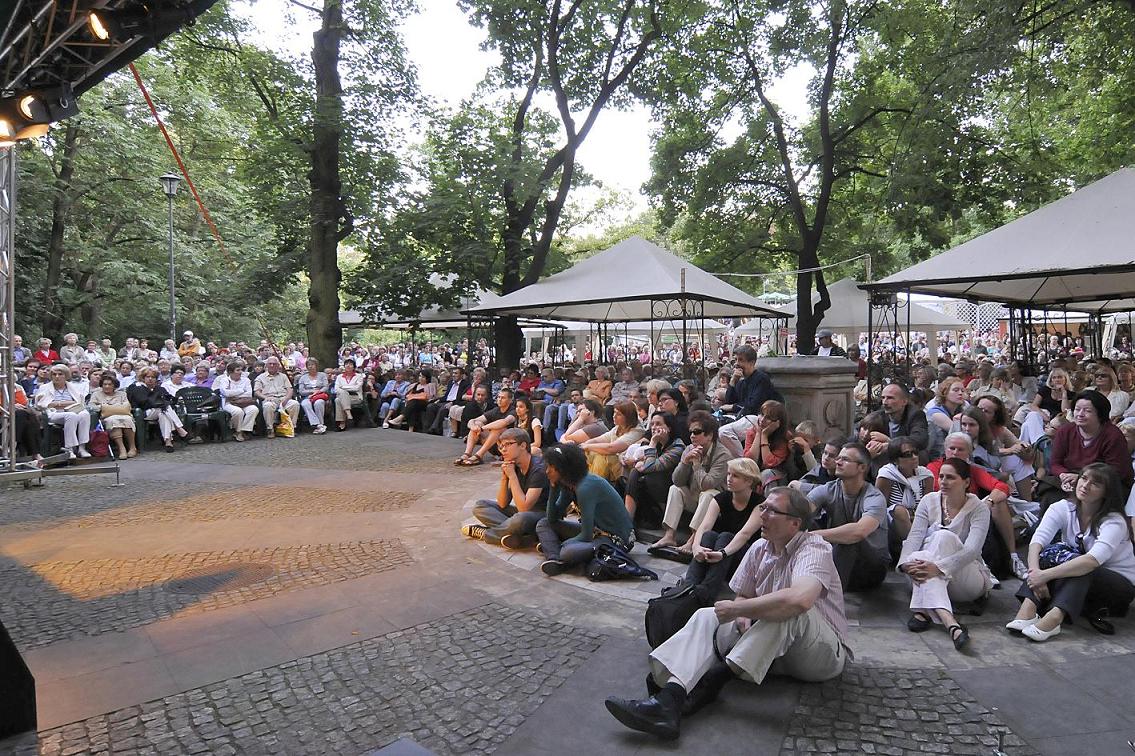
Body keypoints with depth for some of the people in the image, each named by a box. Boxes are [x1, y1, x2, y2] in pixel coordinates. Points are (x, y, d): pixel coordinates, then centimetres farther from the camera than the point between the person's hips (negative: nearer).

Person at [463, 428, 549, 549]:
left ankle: (484, 533, -11)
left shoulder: (538, 468, -21)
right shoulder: (514, 466, 3)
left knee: (521, 519, -41)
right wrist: (504, 477, -13)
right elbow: (502, 504, 2)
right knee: (480, 506, -2)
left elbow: (524, 507, -27)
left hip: (543, 515, -8)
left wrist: (512, 475, -22)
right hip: (522, 511, 8)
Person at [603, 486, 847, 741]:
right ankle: (670, 698, -36)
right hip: (771, 646, 7)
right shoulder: (760, 548, 4)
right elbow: (743, 596, 12)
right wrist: (743, 618, -15)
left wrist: (736, 609, -29)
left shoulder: (814, 549, -19)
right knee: (706, 617, -12)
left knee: (790, 610, -36)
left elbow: (799, 599, -41)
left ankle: (716, 678, -32)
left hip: (825, 652, -6)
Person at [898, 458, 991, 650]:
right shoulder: (929, 501, 2)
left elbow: (972, 550, -23)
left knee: (943, 536, -30)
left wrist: (939, 567, -39)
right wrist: (906, 562, -31)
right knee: (918, 557, -34)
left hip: (969, 580, -2)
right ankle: (950, 623, -50)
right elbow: (915, 536, -10)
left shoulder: (979, 509, -8)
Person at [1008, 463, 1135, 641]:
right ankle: (1029, 607, -41)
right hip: (1073, 584, 4)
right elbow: (1037, 541, -23)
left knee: (1078, 567, -34)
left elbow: (1092, 561, -37)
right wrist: (1035, 573, -41)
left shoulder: (1114, 521, -19)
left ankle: (1053, 617, -51)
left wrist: (1045, 575, -45)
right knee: (1049, 553, -26)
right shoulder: (1063, 508, -8)